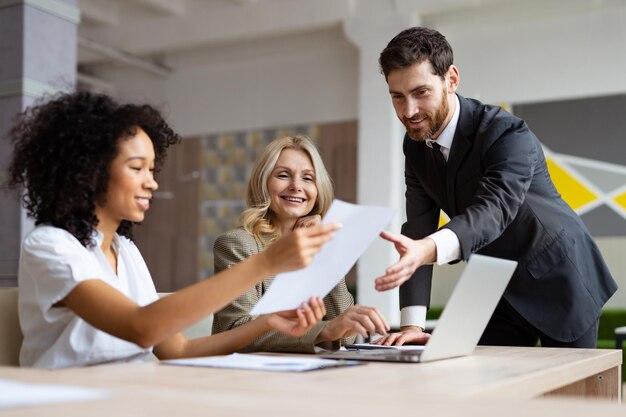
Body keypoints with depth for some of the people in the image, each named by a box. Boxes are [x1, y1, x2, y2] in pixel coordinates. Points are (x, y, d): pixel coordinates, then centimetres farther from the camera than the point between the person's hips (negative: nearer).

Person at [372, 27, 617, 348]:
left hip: (557, 282, -5)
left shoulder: (509, 136, -28)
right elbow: (418, 227, -13)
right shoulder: (416, 145, -8)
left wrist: (427, 249, -63)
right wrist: (412, 324, -23)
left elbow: (492, 211, -43)